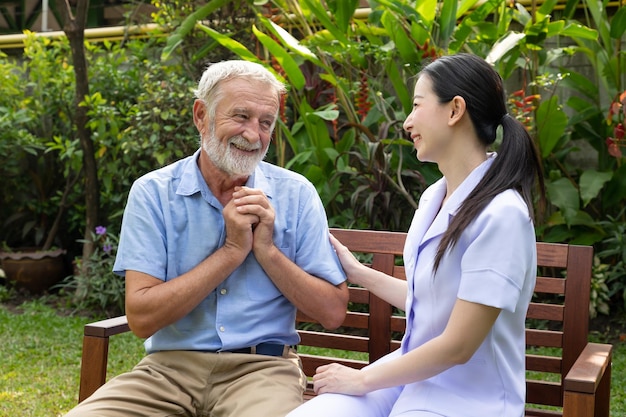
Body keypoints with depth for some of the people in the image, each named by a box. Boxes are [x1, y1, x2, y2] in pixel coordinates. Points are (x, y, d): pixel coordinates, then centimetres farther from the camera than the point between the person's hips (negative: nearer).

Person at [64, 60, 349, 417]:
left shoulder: (296, 194, 2)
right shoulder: (152, 193, 0)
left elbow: (333, 313, -1)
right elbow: (141, 317, -9)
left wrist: (266, 250, -12)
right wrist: (232, 251, -12)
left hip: (261, 368, 0)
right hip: (170, 367, 1)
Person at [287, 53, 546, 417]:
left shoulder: (500, 214, -20)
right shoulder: (433, 197, 5)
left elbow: (457, 345, -19)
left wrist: (362, 379, -10)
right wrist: (359, 273, 19)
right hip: (412, 371, 6)